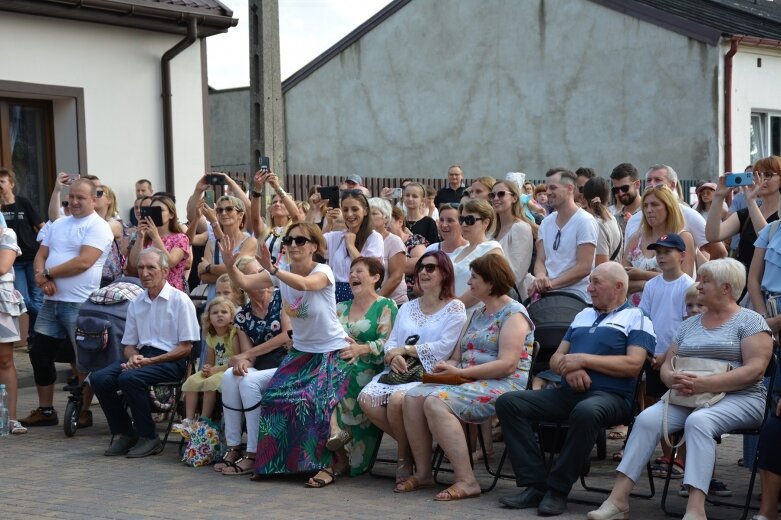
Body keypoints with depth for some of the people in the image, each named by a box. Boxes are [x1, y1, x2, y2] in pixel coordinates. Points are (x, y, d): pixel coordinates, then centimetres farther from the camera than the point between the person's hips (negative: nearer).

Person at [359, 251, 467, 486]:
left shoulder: (455, 308, 2)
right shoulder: (407, 308, 23)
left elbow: (443, 348, -10)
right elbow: (391, 342, 15)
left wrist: (406, 349, -8)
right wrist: (394, 355, -9)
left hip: (432, 374, -6)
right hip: (402, 370, 6)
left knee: (397, 398, -34)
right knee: (366, 397, -22)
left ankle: (404, 454, -8)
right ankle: (406, 442, -2)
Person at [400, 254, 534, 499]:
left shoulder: (513, 314, -6)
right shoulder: (478, 313, 23)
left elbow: (507, 365, -18)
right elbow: (458, 356, 19)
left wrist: (461, 371, -19)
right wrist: (448, 367, -5)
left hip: (504, 385, -9)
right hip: (472, 383, 9)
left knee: (436, 402, -29)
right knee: (413, 396, -11)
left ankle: (467, 481, -29)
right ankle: (423, 472, -7)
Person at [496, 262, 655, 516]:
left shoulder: (636, 319, 6)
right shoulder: (583, 316, 26)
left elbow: (633, 364, -10)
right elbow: (556, 359, 23)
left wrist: (583, 359, -10)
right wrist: (569, 368, -2)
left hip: (610, 395, -7)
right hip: (567, 391, 7)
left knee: (586, 412, -42)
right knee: (508, 402, -13)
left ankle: (557, 490, -25)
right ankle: (536, 484, -18)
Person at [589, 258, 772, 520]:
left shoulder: (750, 321, 2)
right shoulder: (690, 324, 20)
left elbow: (755, 369, -11)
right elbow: (667, 365, 16)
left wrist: (704, 384, -21)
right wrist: (675, 380, -10)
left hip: (738, 398, -5)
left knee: (698, 421, -36)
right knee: (647, 418, -21)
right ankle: (618, 498, -26)